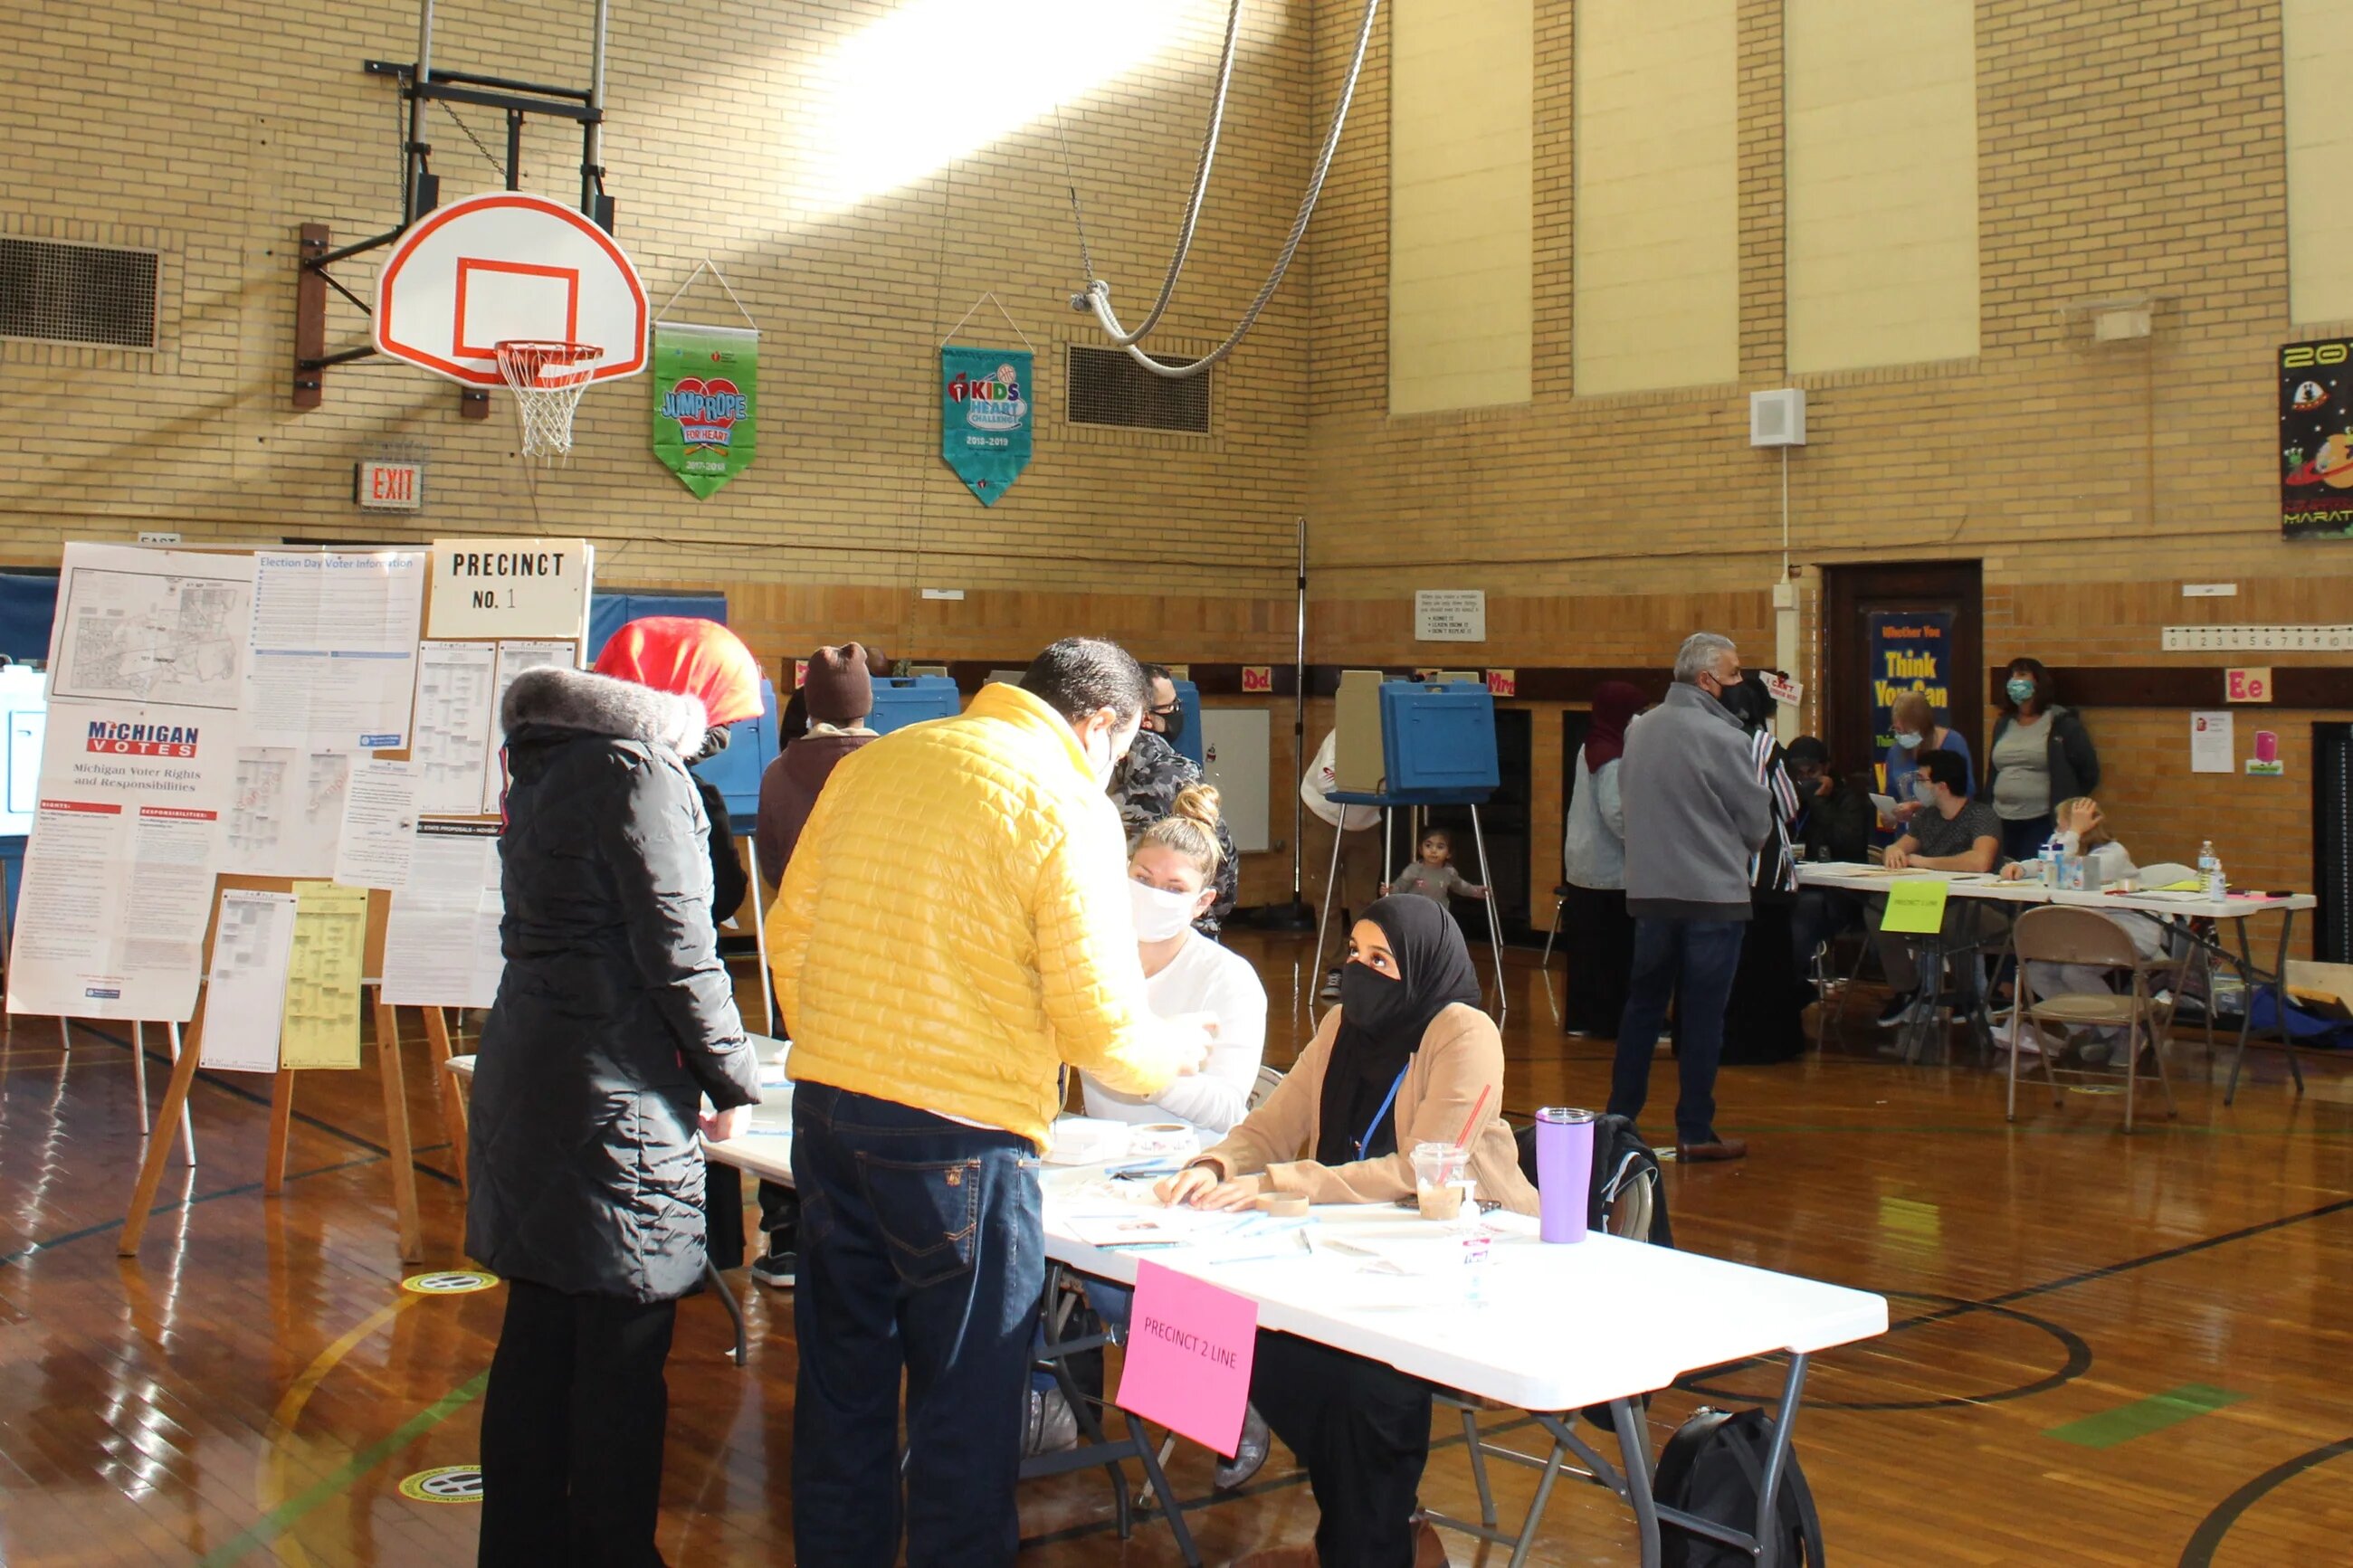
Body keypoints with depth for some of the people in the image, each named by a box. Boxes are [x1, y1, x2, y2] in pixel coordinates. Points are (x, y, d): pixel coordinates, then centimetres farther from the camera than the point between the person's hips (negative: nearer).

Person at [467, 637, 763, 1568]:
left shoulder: (545, 766, 14)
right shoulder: (641, 773, -13)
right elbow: (676, 947, -17)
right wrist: (734, 1080, -7)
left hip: (524, 1073, 9)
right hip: (614, 1097, -9)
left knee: (537, 1335, 17)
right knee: (623, 1354, 1)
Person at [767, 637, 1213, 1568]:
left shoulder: (872, 764, 9)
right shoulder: (1069, 807, -8)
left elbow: (789, 934, 13)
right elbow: (1098, 1021, -11)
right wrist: (1172, 1053, 10)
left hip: (824, 1107, 6)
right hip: (957, 1134, -6)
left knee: (840, 1388, 19)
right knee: (966, 1411, 8)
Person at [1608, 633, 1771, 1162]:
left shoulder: (1639, 730, 5)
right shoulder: (1723, 739, -15)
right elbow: (1758, 822, -7)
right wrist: (1738, 845, 15)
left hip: (1648, 891, 6)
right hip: (1713, 894, -6)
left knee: (1643, 1004, 14)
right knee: (1702, 1015, 2)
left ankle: (1619, 1117, 19)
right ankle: (1695, 1132, 8)